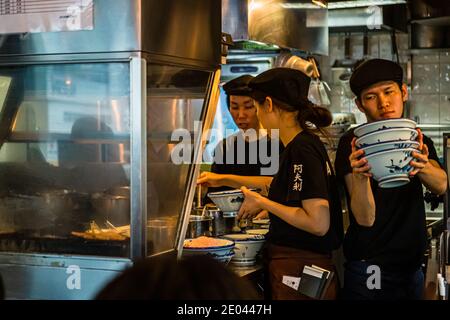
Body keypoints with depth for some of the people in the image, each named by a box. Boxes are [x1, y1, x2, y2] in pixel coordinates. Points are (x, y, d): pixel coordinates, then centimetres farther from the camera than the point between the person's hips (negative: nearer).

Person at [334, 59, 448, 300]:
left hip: (413, 267, 5)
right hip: (370, 269, -5)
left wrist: (423, 166, -38)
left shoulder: (419, 141, 5)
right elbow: (365, 219, -20)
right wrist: (359, 175, -39)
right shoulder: (352, 143, -11)